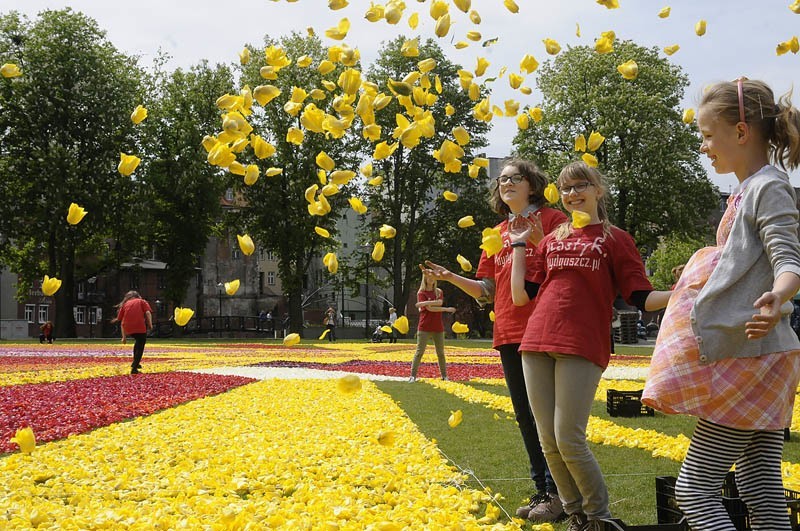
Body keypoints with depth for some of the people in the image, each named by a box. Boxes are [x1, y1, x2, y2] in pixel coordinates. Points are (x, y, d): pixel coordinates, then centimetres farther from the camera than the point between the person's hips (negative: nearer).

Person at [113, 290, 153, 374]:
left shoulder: (125, 304, 24)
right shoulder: (142, 301, 19)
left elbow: (121, 321, 19)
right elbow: (148, 313, -2)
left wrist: (124, 336, 22)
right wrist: (150, 324, 6)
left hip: (128, 329, 4)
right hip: (140, 327, -4)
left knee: (138, 341, 29)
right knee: (140, 347, 7)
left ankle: (135, 362, 28)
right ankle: (134, 368, -2)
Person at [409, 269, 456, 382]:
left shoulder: (439, 292, 12)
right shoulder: (421, 293, -2)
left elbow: (439, 302, -10)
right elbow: (430, 308, -13)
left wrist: (425, 303, -21)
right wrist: (447, 309, -10)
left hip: (438, 327, 4)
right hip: (424, 328, -4)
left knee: (441, 352, 8)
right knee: (419, 352, -7)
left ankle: (444, 375, 16)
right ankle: (413, 375, -6)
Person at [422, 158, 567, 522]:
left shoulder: (551, 219, 0)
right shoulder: (497, 235, 17)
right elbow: (487, 291, 17)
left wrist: (538, 241, -21)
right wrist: (451, 278, 3)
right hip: (509, 334, 7)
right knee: (524, 416, 10)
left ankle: (557, 493, 1)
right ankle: (542, 489, 19)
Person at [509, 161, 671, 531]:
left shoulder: (615, 238, 9)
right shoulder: (551, 241, 20)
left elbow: (642, 299, 3)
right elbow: (521, 296, 16)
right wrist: (519, 244, 18)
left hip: (582, 348, -4)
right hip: (536, 346, 5)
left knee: (568, 440, -11)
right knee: (548, 443, 5)